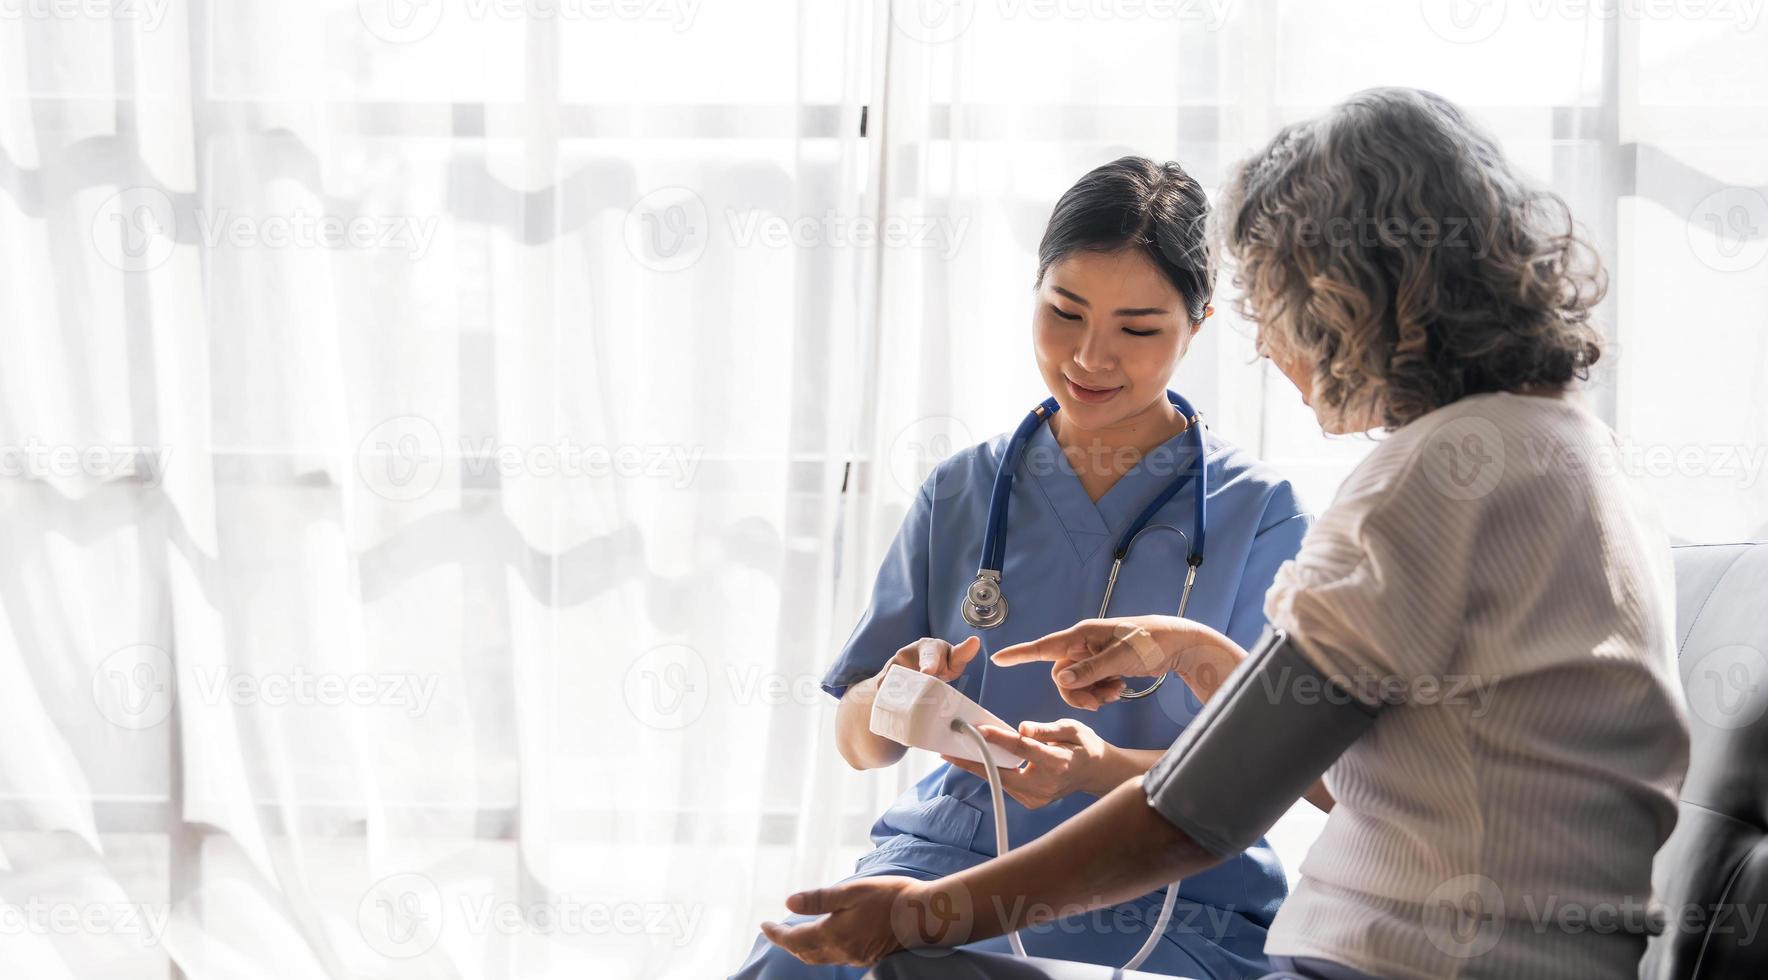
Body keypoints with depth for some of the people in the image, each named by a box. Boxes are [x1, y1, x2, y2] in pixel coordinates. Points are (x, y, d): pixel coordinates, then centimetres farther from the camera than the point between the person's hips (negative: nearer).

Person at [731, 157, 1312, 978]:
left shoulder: (1256, 512, 4)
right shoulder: (961, 493, 13)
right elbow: (858, 742, 11)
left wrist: (1100, 768, -22)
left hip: (1163, 901, -3)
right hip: (949, 852, 4)